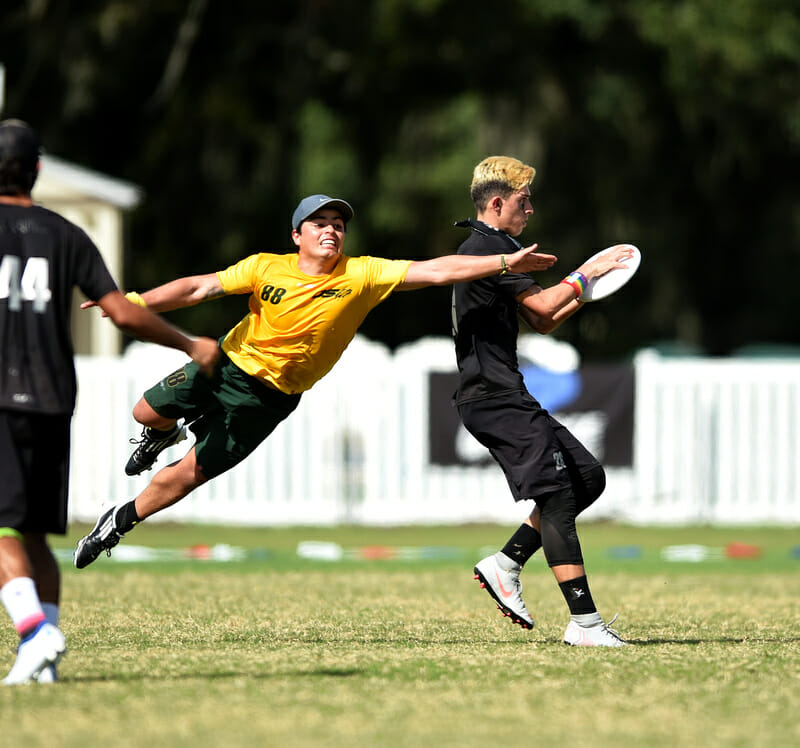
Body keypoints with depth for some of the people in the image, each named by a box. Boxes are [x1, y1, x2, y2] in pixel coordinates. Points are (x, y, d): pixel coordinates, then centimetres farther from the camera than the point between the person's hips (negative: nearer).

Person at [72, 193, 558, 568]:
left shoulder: (361, 276, -14)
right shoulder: (266, 268, -11)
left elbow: (435, 271, -19)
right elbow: (198, 288, -7)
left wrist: (506, 263, -27)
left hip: (267, 396, -1)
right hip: (229, 362, 1)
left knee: (189, 475, -2)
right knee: (148, 413, 7)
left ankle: (121, 521, 22)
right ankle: (171, 433, 46)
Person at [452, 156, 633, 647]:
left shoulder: (490, 247, 23)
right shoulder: (487, 247, -11)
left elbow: (542, 323, 25)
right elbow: (544, 305, -16)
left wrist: (586, 291, 12)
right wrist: (586, 274, 0)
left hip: (506, 396, 11)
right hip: (494, 397, -11)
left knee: (589, 477, 10)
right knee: (557, 495, -15)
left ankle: (506, 565, 9)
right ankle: (585, 622, -18)